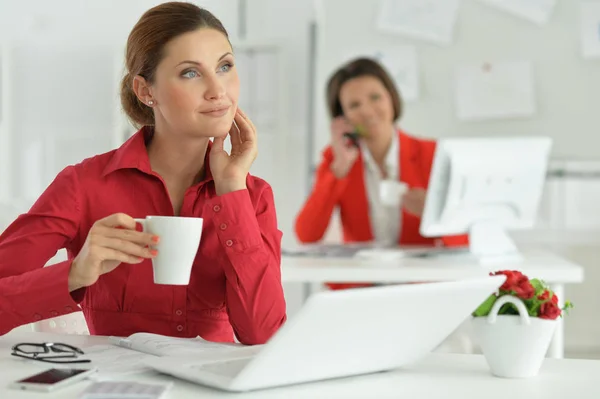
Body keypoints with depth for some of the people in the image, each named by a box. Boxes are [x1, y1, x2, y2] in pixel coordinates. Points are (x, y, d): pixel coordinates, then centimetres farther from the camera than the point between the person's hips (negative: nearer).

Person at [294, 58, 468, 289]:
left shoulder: (431, 154, 1)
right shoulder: (336, 158, 6)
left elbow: (463, 241, -5)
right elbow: (306, 236, -8)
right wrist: (340, 167, -10)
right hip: (356, 288, 2)